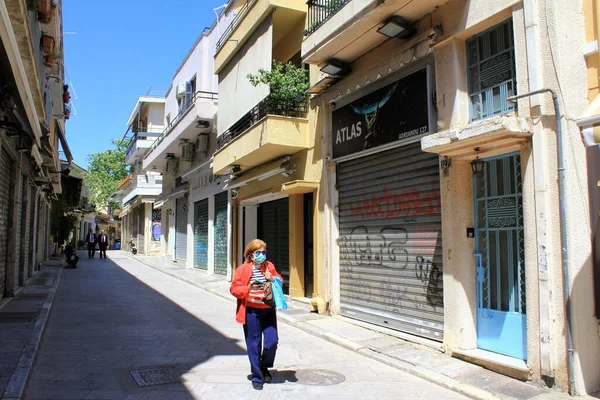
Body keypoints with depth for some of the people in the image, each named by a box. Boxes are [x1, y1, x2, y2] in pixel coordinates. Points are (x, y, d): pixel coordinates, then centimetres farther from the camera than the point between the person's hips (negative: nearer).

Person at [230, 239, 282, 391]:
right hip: (251, 311, -3)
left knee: (272, 340, -4)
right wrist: (249, 288, -23)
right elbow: (234, 288, -6)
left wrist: (272, 279, -8)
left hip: (268, 310, 3)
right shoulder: (243, 269, -7)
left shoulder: (269, 266, 5)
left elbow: (280, 281, 13)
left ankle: (264, 367, 25)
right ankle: (257, 377, 19)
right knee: (254, 345, 4)